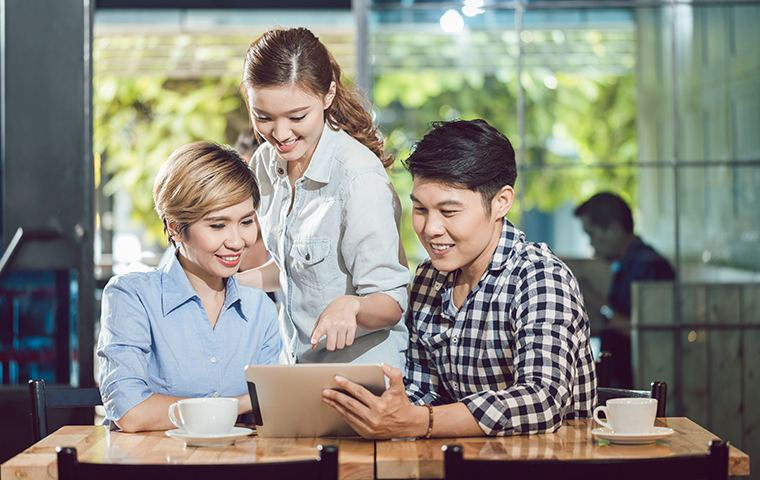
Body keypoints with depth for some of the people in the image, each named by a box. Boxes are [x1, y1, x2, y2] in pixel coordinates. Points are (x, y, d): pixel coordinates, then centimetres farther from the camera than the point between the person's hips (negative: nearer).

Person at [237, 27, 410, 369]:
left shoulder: (360, 178, -18)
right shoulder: (265, 164, 5)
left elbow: (391, 304, -17)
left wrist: (351, 305, -37)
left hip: (363, 371, -6)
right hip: (296, 361, 7)